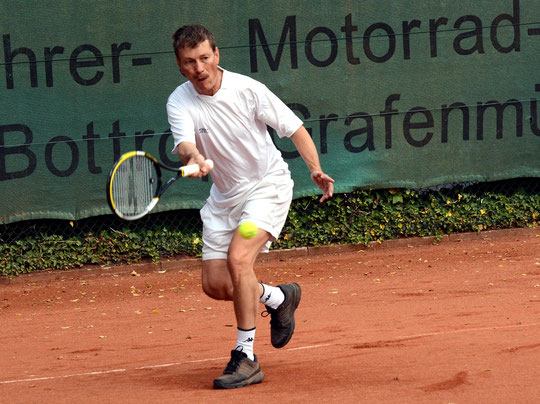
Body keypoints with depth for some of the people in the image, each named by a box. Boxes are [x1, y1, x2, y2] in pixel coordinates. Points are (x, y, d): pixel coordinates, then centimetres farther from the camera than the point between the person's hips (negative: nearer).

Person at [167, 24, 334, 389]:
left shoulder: (247, 89, -17)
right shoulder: (180, 102, -11)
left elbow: (294, 128, -8)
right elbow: (184, 143, -29)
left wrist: (316, 170, -22)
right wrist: (193, 158, -54)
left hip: (268, 184, -5)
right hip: (224, 196, 5)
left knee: (238, 258, -26)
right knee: (215, 285, 0)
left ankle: (246, 359, -17)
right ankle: (279, 297, 31)